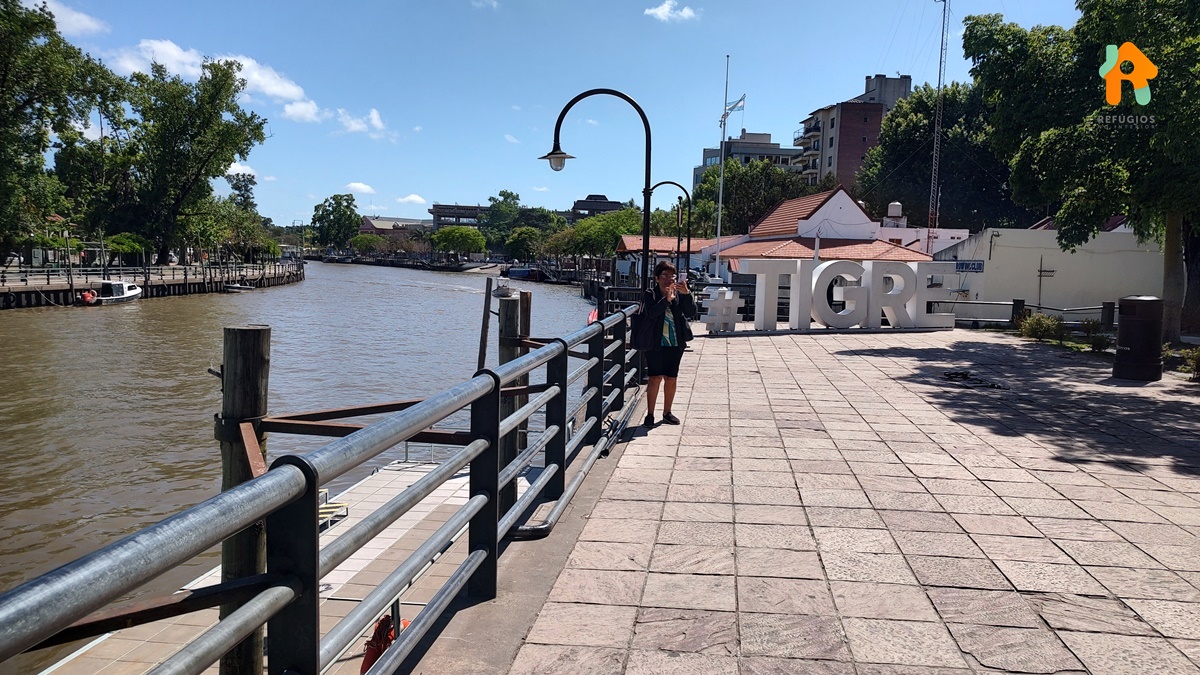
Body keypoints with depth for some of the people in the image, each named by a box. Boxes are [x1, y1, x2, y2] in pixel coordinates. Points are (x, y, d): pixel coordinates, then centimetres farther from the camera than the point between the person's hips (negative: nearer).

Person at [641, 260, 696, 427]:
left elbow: (691, 313, -6)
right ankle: (650, 414, 2)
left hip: (675, 344, 4)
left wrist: (687, 294, -19)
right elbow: (651, 313, -20)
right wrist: (666, 299, -32)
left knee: (671, 379, 9)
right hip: (656, 343, -3)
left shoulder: (679, 294, 5)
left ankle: (667, 413, 23)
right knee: (655, 378, -6)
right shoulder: (650, 294, -3)